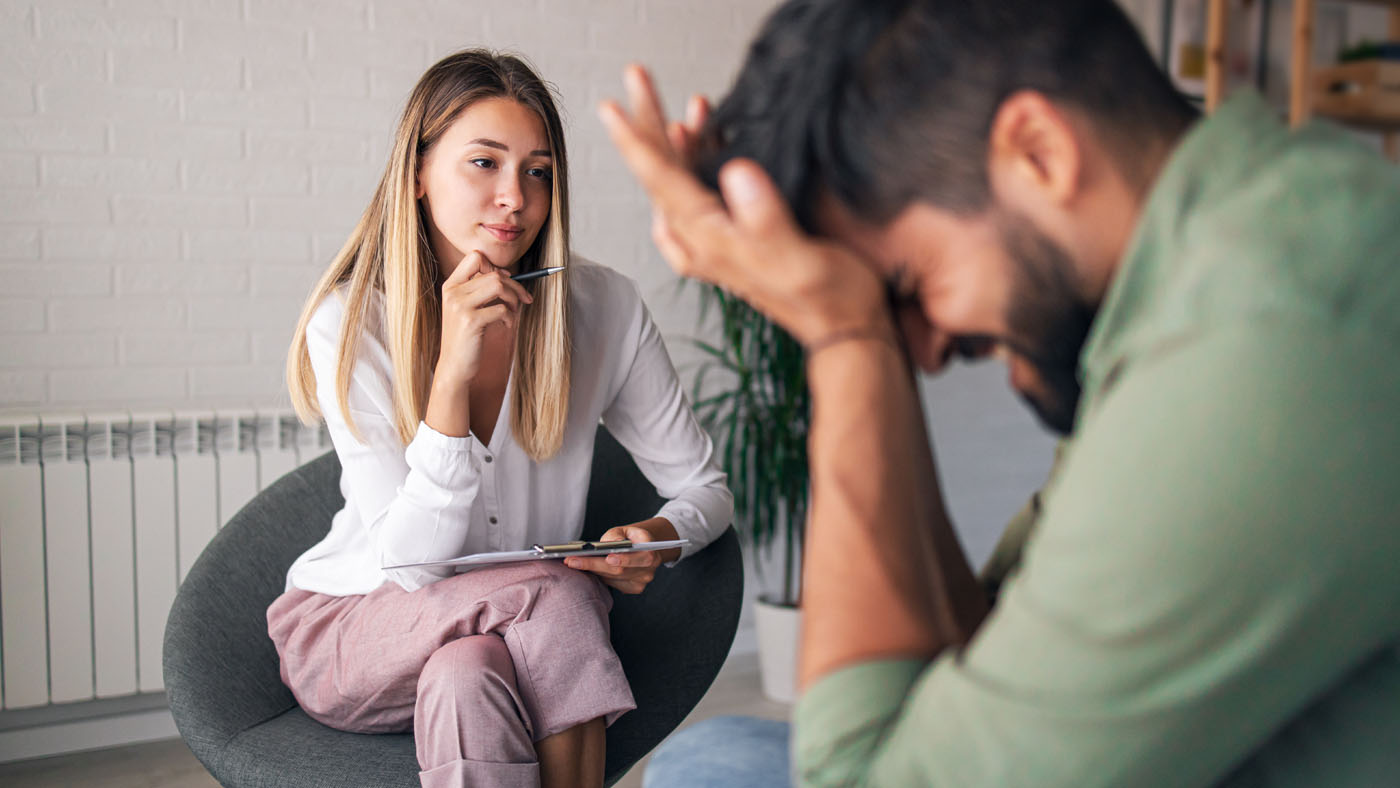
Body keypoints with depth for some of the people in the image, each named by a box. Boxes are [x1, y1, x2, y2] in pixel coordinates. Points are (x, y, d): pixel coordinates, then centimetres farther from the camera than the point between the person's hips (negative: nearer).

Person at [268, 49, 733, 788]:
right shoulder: (348, 325, -15)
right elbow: (412, 561, -21)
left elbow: (703, 484, 1)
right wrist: (454, 369, -32)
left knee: (466, 677, -33)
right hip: (354, 630, -2)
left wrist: (659, 535, -24)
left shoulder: (603, 308, -10)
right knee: (552, 594, -30)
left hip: (528, 628, 2)